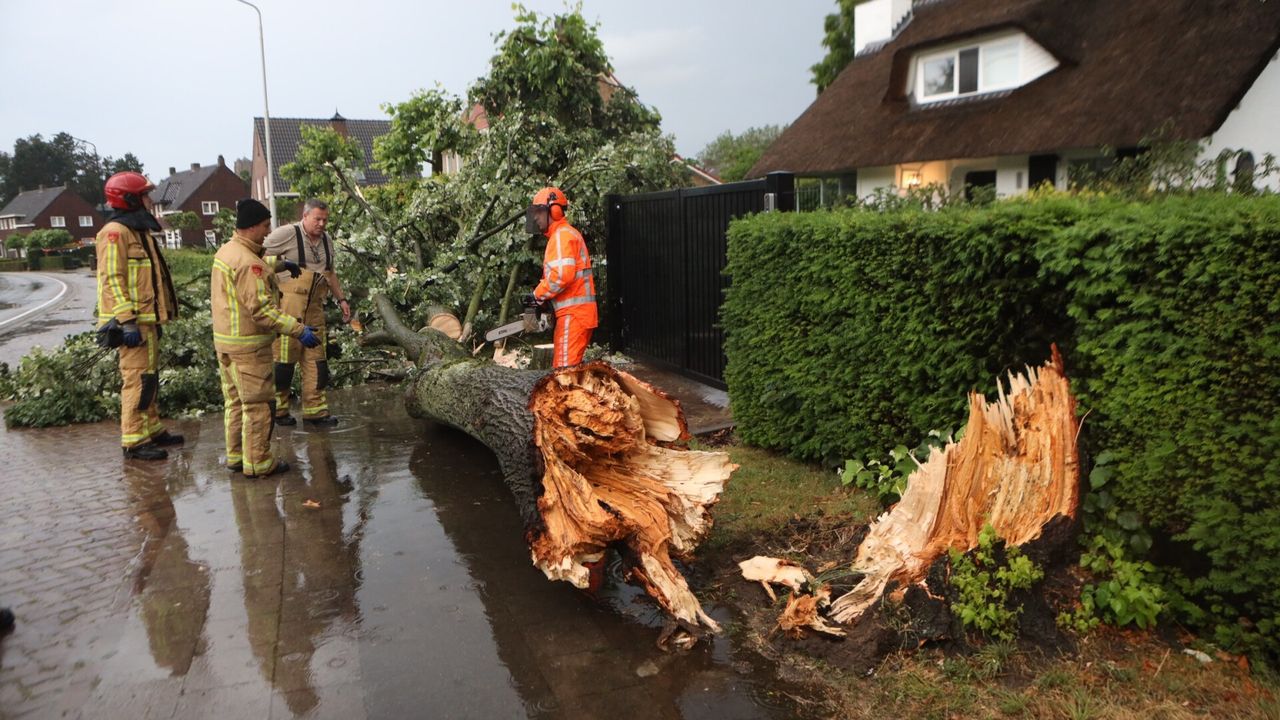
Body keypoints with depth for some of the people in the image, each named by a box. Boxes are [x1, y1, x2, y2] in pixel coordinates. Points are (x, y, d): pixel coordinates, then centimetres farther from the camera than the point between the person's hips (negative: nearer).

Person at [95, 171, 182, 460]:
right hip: (132, 322, -10)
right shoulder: (115, 233, -13)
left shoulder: (140, 230, 18)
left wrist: (159, 315, 23)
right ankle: (134, 441, -3)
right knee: (138, 379, -8)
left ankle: (152, 429, 26)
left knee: (150, 377, 16)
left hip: (148, 319, 10)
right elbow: (112, 280, -19)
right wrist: (127, 321, -25)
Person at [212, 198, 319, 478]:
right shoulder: (248, 262, -23)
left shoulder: (226, 251, 8)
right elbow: (261, 309, -28)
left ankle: (235, 456, 28)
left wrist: (279, 266, 32)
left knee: (235, 400, 18)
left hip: (224, 340, 10)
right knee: (258, 405, 0)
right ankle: (258, 463, 7)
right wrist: (299, 330, -28)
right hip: (248, 345, -10)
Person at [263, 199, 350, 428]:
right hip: (287, 305, -7)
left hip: (314, 308, 7)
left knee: (316, 361, 6)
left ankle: (315, 411, 12)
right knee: (283, 358, -2)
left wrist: (341, 299, 19)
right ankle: (277, 410, 10)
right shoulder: (286, 234, -8)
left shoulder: (326, 241, 15)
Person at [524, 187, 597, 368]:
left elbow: (563, 274, -24)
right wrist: (543, 296, 10)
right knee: (560, 366, 14)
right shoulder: (559, 236, 22)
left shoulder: (562, 234, -11)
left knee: (565, 369, -11)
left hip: (573, 314, -11)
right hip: (573, 313, 11)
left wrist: (538, 294, -13)